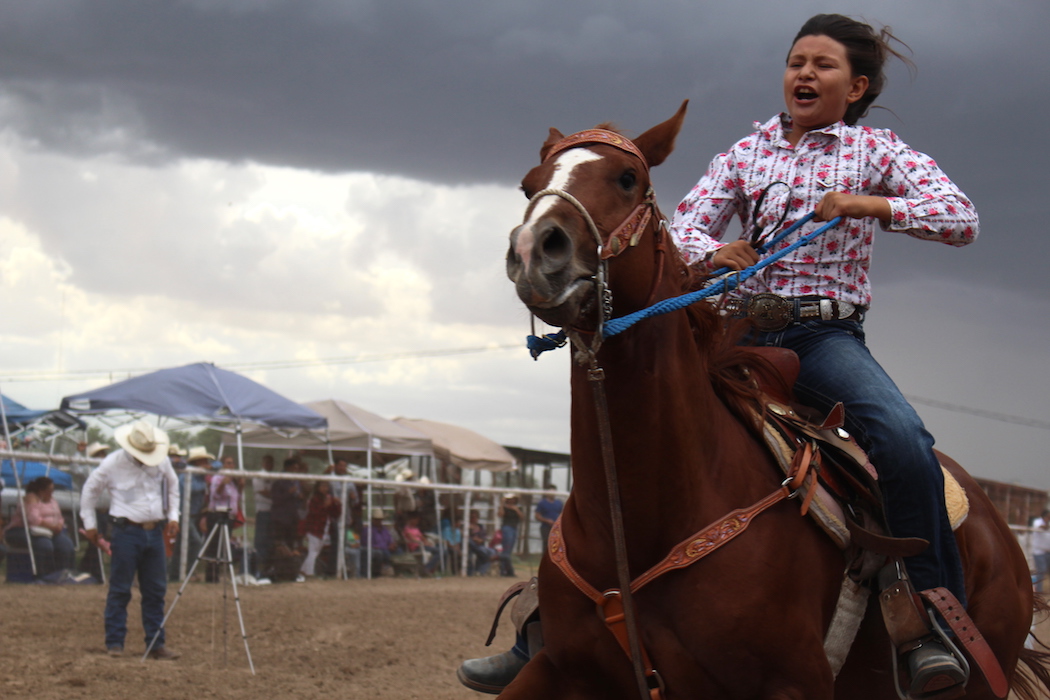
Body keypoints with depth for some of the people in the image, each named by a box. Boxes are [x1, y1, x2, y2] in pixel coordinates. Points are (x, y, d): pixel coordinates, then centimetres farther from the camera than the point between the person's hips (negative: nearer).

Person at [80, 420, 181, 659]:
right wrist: (89, 524, 8)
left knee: (156, 590, 6)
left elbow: (172, 487, 22)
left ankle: (156, 643, 11)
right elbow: (90, 490, 7)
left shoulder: (162, 462, 4)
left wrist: (173, 516, 12)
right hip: (127, 531, -4)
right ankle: (114, 643, 3)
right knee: (120, 590, -3)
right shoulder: (113, 464, -6)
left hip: (155, 531, 4)